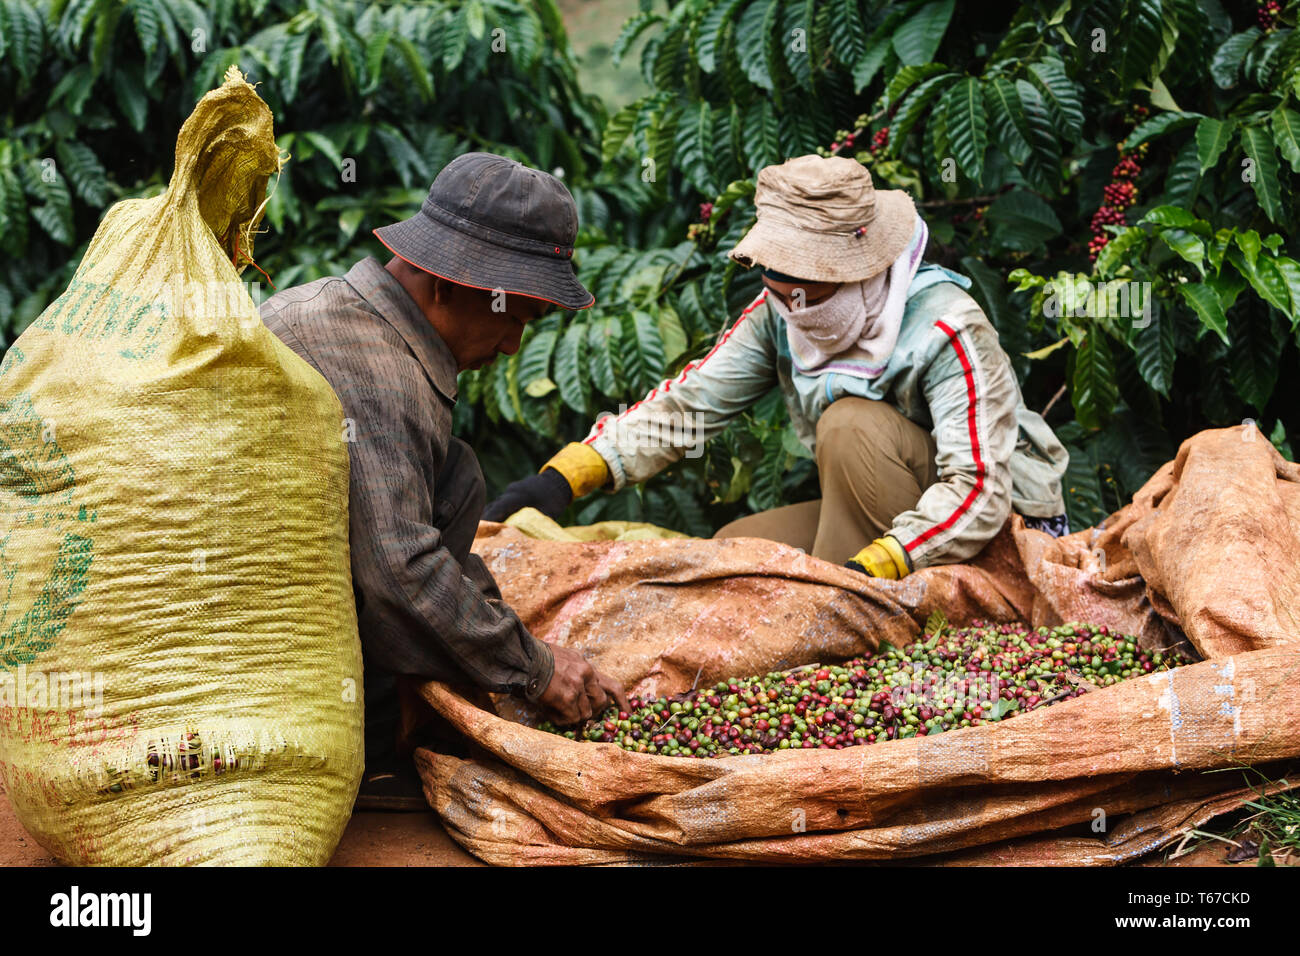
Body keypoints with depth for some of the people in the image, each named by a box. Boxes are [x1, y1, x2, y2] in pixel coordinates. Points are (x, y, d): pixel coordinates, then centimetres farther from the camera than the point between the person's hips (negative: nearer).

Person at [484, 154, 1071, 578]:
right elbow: (687, 402, -6)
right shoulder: (781, 314, -6)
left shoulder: (948, 331, -25)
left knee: (851, 423, -28)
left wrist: (869, 569, -45)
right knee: (733, 549, -11)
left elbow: (978, 492, -32)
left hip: (1000, 525, -6)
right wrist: (567, 474, -20)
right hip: (880, 518, 7)